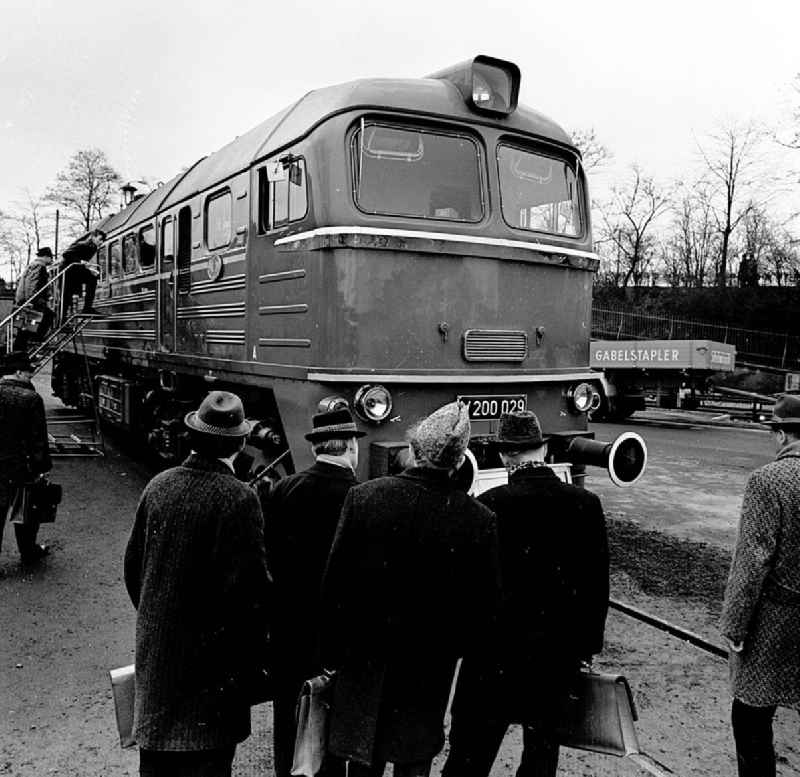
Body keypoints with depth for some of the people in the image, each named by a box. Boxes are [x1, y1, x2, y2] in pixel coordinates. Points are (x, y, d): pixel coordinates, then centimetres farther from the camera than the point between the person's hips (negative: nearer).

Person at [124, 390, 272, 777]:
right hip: (210, 653, -5)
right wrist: (250, 656, -6)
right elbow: (250, 586, -21)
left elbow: (133, 564, 5)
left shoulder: (158, 485, -5)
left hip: (154, 647, 5)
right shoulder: (239, 499, -21)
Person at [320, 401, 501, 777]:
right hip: (429, 671, 0)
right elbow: (486, 604, -7)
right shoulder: (479, 520, -16)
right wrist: (450, 647, 10)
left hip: (365, 658, 1)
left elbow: (335, 580, -9)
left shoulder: (363, 496, -15)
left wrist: (331, 653, 3)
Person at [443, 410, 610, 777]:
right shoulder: (586, 503, -5)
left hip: (498, 652, -3)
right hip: (560, 651, 3)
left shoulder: (488, 506, -15)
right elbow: (598, 584, 1)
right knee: (542, 746, 20)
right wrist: (588, 645, 12)